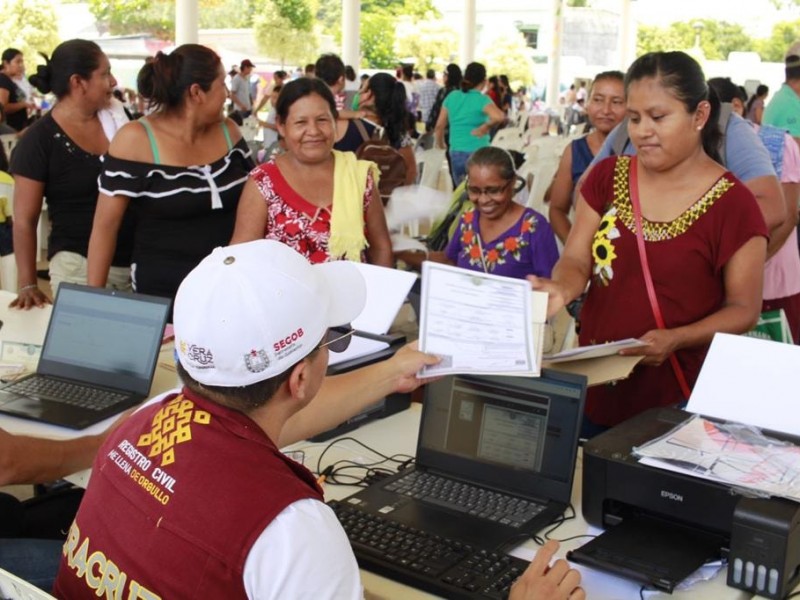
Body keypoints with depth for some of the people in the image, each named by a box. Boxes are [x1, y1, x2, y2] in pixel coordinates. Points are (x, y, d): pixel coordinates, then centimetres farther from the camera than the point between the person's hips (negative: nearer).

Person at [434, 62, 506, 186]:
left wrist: (440, 145, 24)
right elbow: (499, 117, -30)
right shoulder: (482, 100, -10)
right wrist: (485, 127, -14)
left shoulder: (452, 96, 4)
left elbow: (440, 125, 9)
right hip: (478, 153, -5)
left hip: (456, 152, 5)